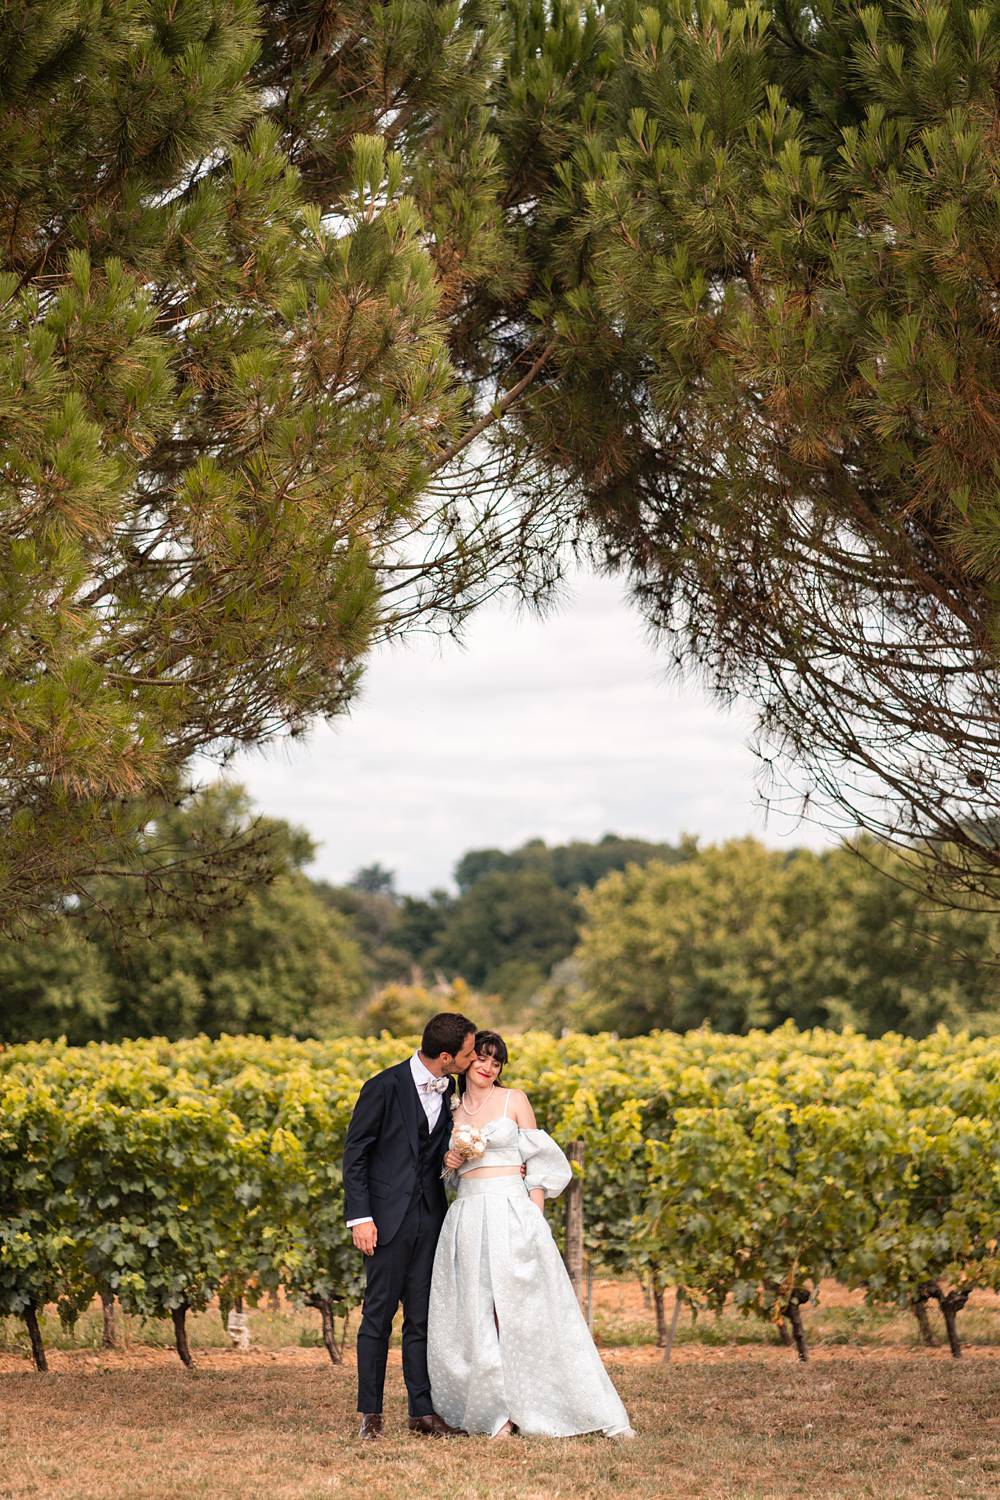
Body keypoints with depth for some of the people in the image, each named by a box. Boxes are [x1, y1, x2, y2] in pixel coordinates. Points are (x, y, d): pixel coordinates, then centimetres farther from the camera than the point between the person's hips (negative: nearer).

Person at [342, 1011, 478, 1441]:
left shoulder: (451, 1092, 8)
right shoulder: (385, 1087, -11)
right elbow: (355, 1152, -8)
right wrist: (360, 1217, -13)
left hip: (429, 1217, 5)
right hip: (388, 1216, -5)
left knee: (422, 1317, 6)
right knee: (378, 1315, -1)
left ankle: (423, 1412, 10)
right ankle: (370, 1413, 5)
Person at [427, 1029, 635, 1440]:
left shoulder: (513, 1099, 3)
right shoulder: (452, 1109, 13)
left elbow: (537, 1160, 2)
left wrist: (535, 1219, -7)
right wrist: (448, 1162, -1)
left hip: (512, 1210, -4)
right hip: (467, 1216, 4)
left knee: (525, 1308, -9)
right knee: (476, 1315, -2)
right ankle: (499, 1412, 2)